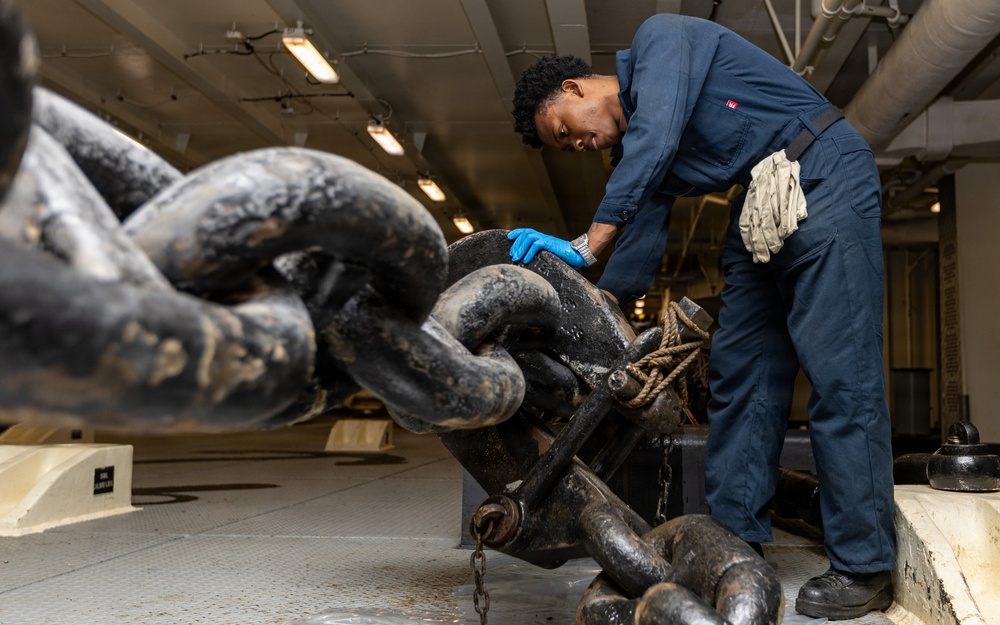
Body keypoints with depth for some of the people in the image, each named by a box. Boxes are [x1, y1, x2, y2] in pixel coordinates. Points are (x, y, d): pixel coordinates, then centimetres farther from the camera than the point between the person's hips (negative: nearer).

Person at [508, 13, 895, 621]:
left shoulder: (659, 36, -5)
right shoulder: (632, 155, 16)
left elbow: (655, 139, -21)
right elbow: (642, 246, 12)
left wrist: (585, 247, -25)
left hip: (824, 177, -9)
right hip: (761, 216, 9)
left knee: (839, 372, -11)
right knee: (739, 369, 4)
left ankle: (864, 566, -7)